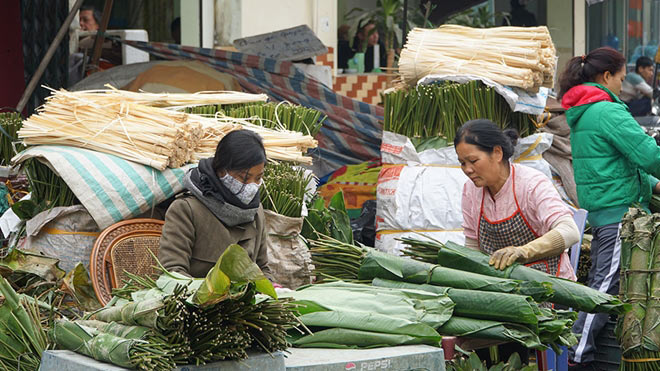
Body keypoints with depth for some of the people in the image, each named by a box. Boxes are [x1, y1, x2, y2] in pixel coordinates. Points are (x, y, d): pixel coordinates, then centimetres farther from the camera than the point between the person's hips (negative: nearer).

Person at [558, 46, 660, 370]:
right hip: (619, 209, -10)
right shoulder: (608, 111, -15)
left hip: (597, 208, 10)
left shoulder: (580, 113, 17)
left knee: (598, 281, 15)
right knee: (608, 284, -7)